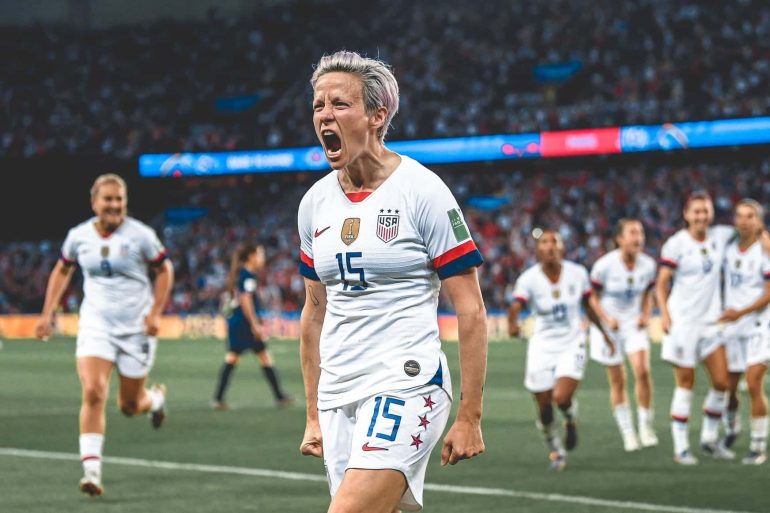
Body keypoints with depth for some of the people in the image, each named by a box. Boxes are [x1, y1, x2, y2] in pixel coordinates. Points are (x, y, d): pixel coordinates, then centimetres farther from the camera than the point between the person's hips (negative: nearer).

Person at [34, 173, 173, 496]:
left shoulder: (140, 235, -8)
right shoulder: (79, 236, 0)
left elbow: (164, 271, 2)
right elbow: (62, 271, 16)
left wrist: (155, 312, -8)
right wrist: (47, 314, 10)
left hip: (136, 328, -1)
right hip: (95, 325, 1)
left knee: (129, 405, 7)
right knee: (93, 393, -19)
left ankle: (155, 398, 45)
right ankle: (91, 470, -19)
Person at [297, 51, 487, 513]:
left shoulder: (423, 192, -7)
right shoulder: (316, 202, 11)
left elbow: (471, 311, -7)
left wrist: (470, 417, -10)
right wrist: (313, 415, 19)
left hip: (405, 385, -6)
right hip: (338, 391, 6)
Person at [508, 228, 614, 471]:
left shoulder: (577, 273, -6)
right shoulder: (528, 279, -13)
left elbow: (588, 306, 10)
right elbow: (515, 307, -29)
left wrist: (605, 334, 20)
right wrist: (512, 325, -51)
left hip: (571, 344, 0)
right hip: (542, 347, 0)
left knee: (562, 397, -21)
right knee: (544, 407, 2)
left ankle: (571, 419, 16)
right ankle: (556, 451, 28)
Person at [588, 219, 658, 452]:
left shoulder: (648, 265, -5)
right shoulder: (604, 266, -16)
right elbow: (593, 298, -5)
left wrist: (646, 315, -7)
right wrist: (607, 320, -19)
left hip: (634, 325, 2)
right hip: (609, 327, -2)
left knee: (642, 371, -17)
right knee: (617, 381, 1)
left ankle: (646, 425, -2)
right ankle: (628, 433, 13)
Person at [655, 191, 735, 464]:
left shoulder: (720, 236, 6)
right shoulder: (676, 244, -7)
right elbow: (661, 283, -6)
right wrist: (665, 314, -18)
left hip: (711, 319, 5)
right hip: (683, 321, -5)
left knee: (722, 382, 2)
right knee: (685, 383, -2)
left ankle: (709, 439, 19)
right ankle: (681, 447, 4)